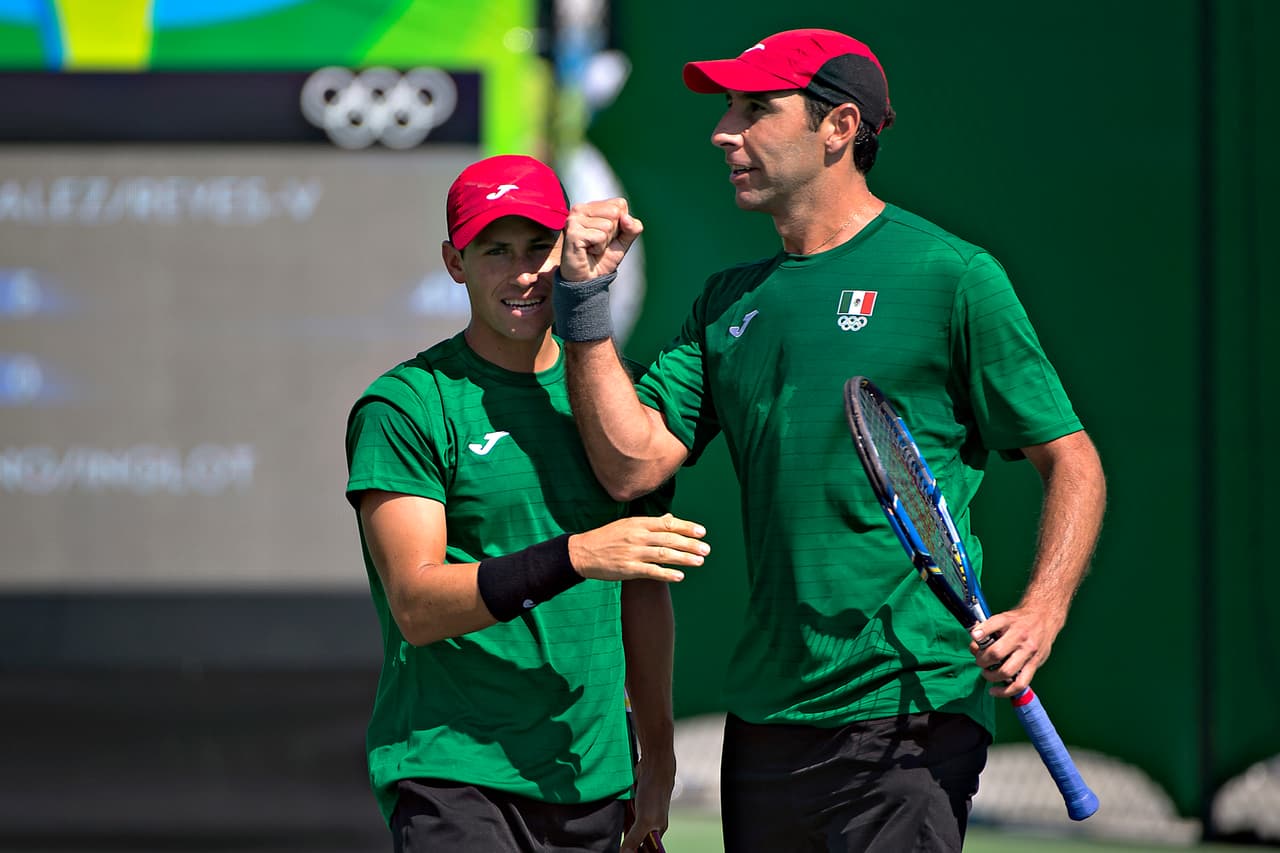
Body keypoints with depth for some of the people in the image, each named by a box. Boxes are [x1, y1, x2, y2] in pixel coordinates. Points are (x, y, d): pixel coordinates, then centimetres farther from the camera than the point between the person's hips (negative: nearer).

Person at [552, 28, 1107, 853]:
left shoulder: (950, 276, -3)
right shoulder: (731, 300, 15)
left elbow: (1072, 460, -1)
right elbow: (633, 463, 7)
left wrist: (1040, 614, -16)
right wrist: (586, 299, 1)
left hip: (906, 714, -6)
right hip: (764, 717, 6)